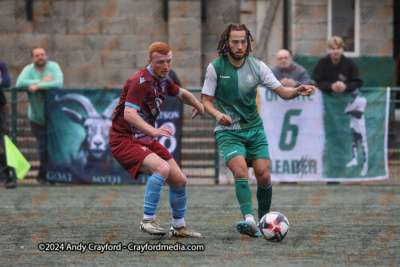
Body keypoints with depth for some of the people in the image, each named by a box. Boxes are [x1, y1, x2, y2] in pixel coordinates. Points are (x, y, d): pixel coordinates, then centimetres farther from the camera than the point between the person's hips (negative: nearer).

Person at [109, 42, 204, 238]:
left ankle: (179, 227, 23)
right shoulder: (140, 81, -20)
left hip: (148, 140, 9)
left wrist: (198, 106, 42)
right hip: (124, 140, -9)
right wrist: (153, 131, -43)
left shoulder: (164, 80, 8)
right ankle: (148, 220, -23)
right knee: (162, 168, -31)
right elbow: (129, 114, -33)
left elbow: (182, 94, 32)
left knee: (179, 180, 4)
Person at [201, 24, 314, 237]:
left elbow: (282, 92, 0)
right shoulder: (215, 67, -6)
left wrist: (298, 91, -21)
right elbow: (207, 101, -1)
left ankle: (263, 220, 13)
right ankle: (249, 220, -36)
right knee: (240, 171, -25)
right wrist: (217, 113, -22)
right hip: (228, 131, -3)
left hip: (254, 129, 3)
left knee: (264, 176, -6)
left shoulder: (257, 66, 0)